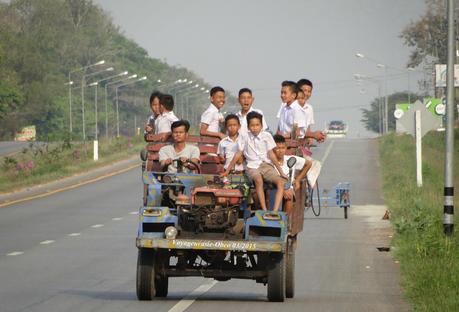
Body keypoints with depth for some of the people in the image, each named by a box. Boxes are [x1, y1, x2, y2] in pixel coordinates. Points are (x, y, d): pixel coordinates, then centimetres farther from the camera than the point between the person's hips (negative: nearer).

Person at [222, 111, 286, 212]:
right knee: (258, 180, -37)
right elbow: (238, 154, 9)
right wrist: (227, 171, 9)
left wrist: (280, 171, 0)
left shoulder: (266, 136, 6)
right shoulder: (244, 137, 5)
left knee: (281, 182, -26)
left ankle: (275, 211, -34)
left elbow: (271, 154, 5)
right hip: (252, 167, -2)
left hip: (267, 165, 2)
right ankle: (264, 211, -39)